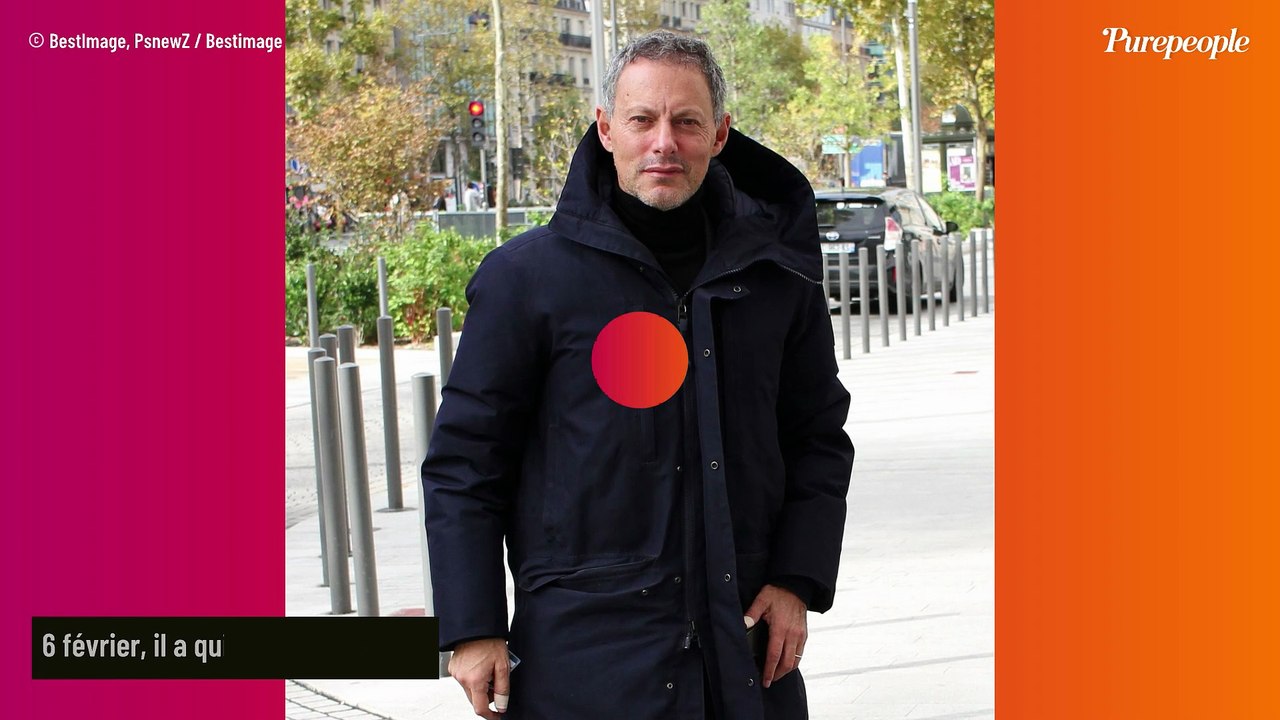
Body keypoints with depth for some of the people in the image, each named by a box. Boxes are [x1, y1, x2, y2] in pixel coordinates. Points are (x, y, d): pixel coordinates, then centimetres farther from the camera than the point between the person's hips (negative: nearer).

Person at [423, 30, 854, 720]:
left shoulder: (775, 272, 5)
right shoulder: (527, 275, -4)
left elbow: (818, 437, 14)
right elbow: (463, 463, -1)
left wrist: (797, 581, 2)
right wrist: (471, 630, -5)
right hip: (584, 654, -3)